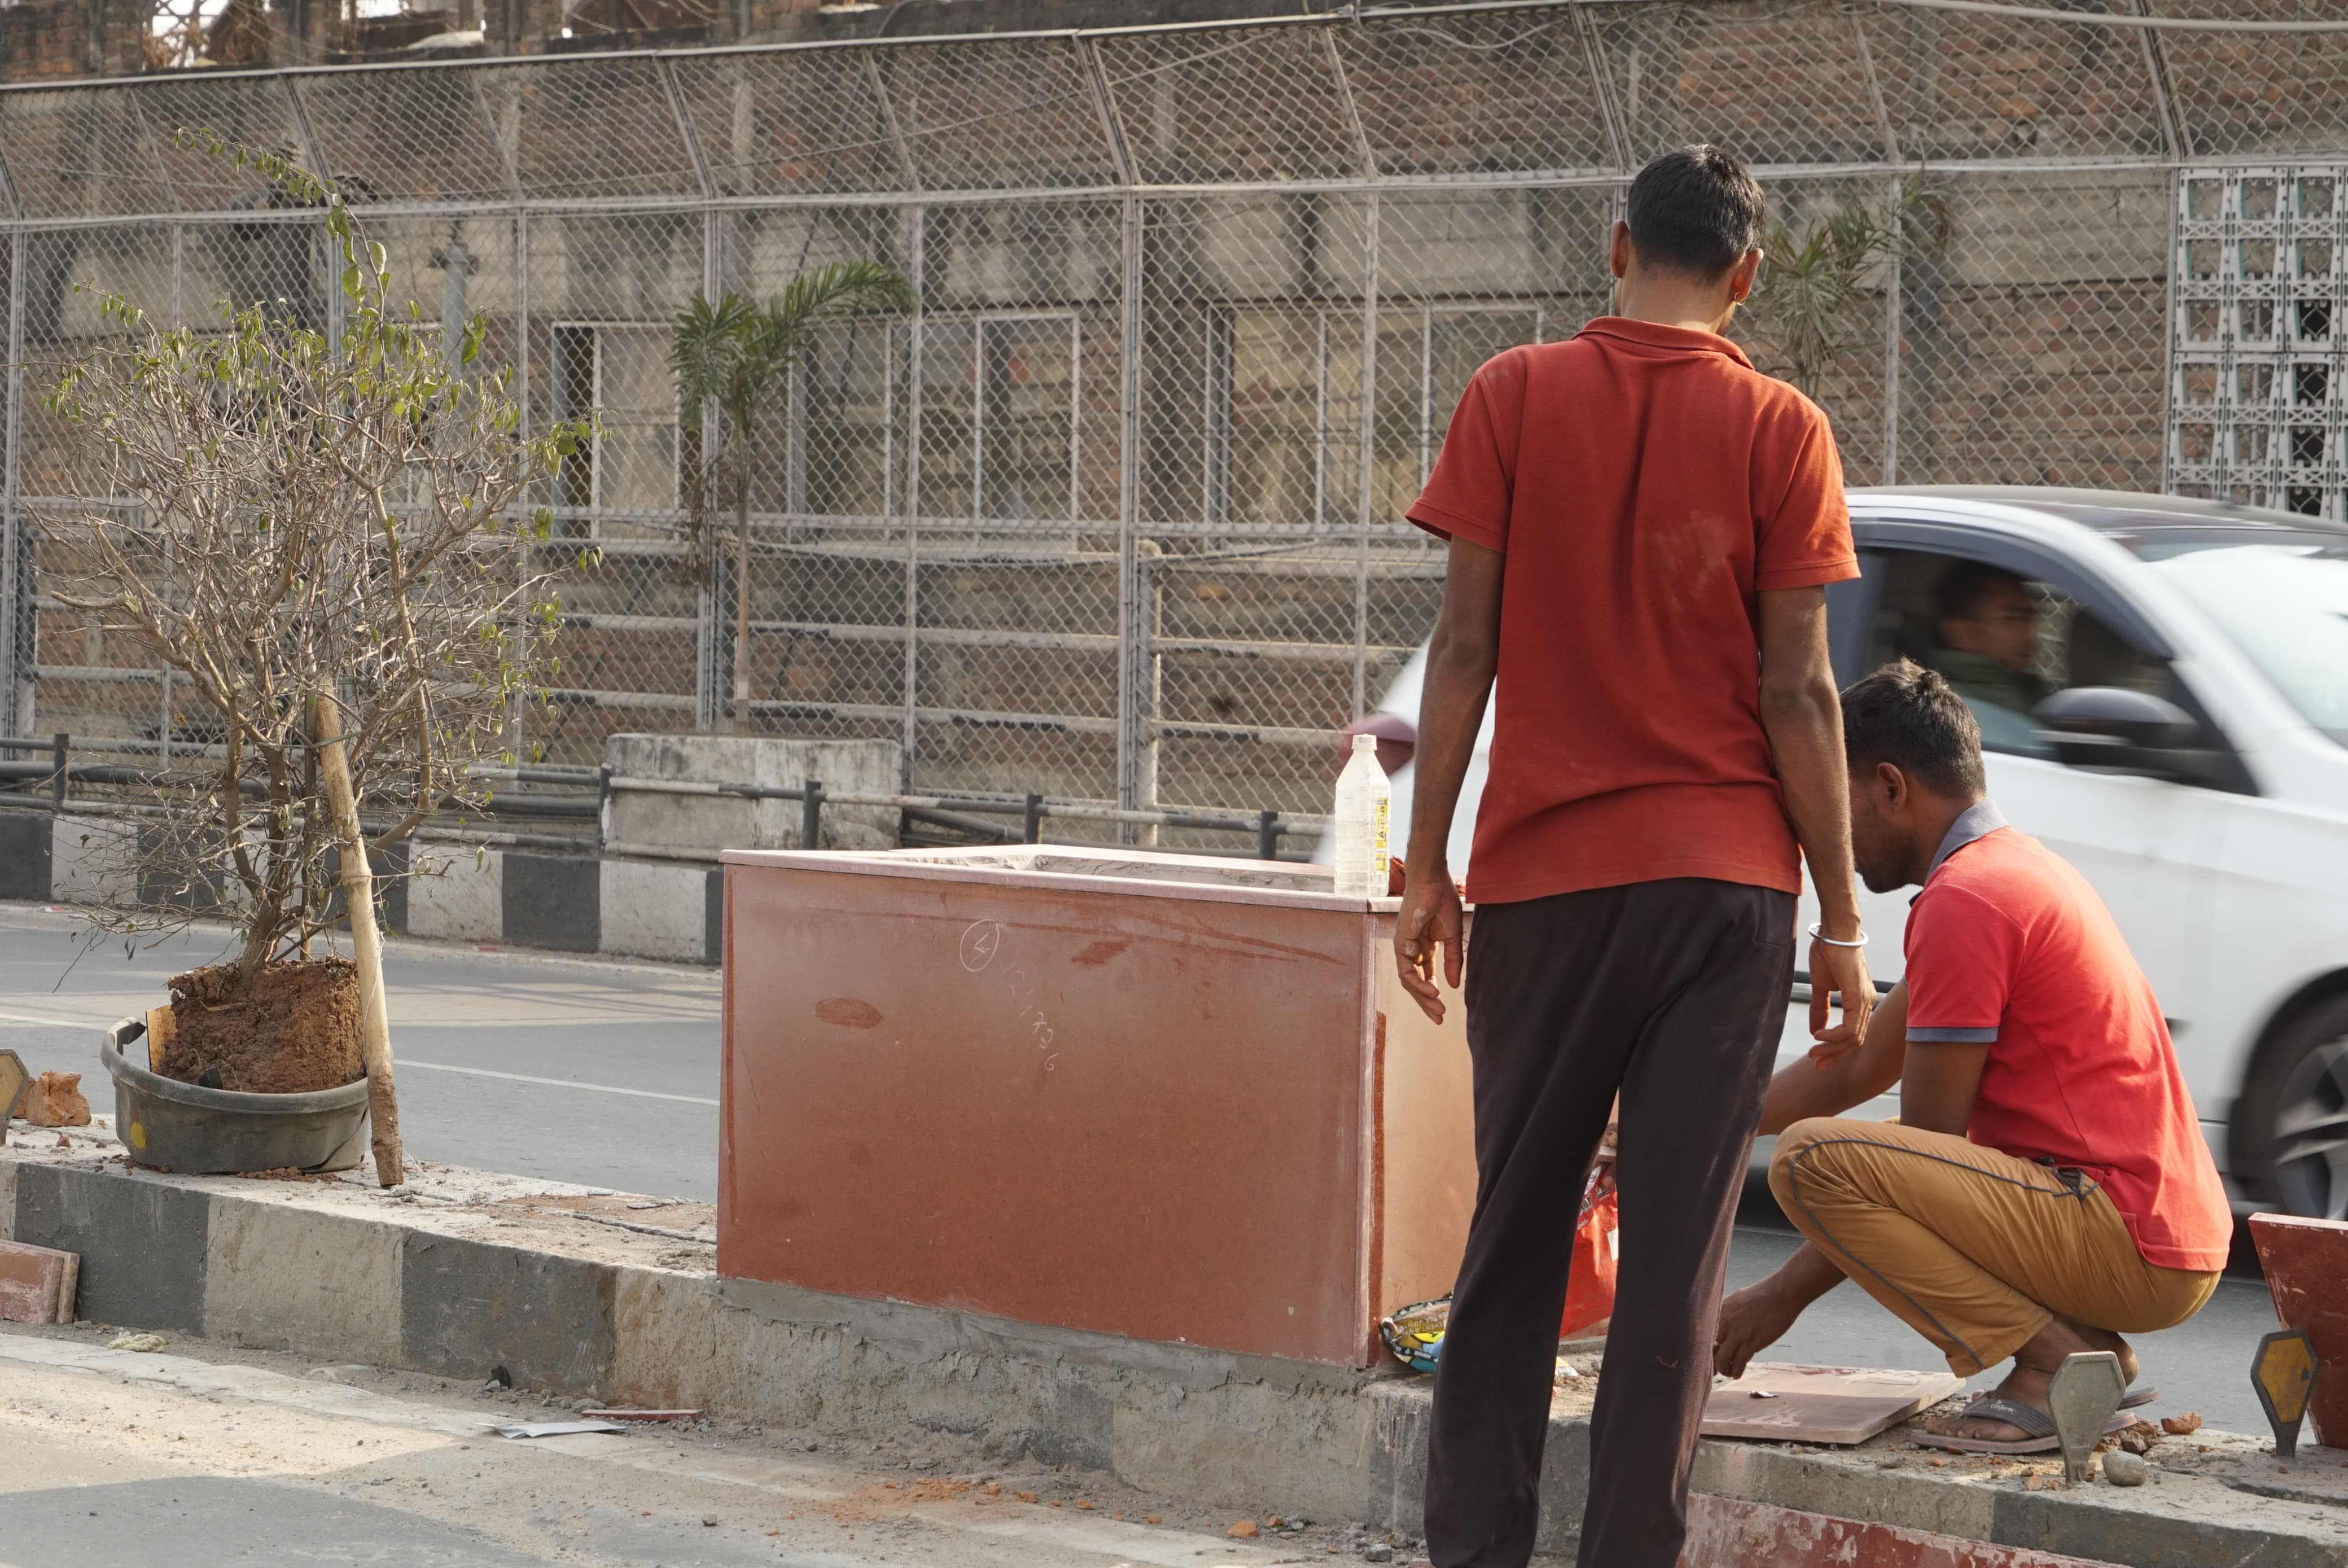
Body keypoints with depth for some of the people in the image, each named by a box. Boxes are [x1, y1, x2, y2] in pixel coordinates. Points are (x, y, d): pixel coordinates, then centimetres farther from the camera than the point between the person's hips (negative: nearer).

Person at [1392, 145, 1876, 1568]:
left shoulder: (1516, 397, 1)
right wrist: (1842, 918, 2)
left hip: (1545, 868, 1)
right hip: (1725, 877, -1)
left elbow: (1466, 643, -1)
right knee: (1678, 1249, 1)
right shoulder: (1780, 430, -1)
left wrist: (1427, 865, 5)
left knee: (1515, 1234, 10)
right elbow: (1798, 689, -3)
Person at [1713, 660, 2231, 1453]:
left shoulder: (1965, 898, -12)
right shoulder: (2019, 866, 20)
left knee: (1810, 1159, -20)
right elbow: (1856, 1069, 25)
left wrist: (1785, 1293, -4)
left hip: (2124, 1242, -10)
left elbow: (1923, 1145, -12)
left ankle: (2054, 1362, -15)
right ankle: (2094, 1354, 10)